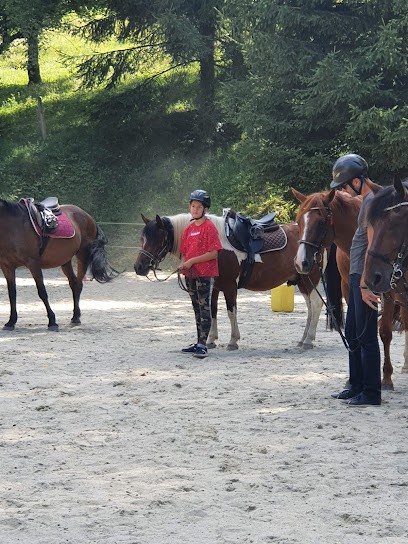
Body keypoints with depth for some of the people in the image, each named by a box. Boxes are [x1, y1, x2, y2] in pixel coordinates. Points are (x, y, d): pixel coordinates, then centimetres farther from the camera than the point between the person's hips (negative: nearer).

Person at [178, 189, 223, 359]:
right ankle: (199, 343, 21)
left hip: (205, 274, -8)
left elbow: (213, 253, -15)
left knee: (204, 307, -10)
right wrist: (182, 264, -3)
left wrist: (192, 261, -18)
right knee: (197, 308, 14)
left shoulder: (209, 227, -9)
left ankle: (203, 345, -13)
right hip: (190, 275, 8)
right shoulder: (189, 229, 13)